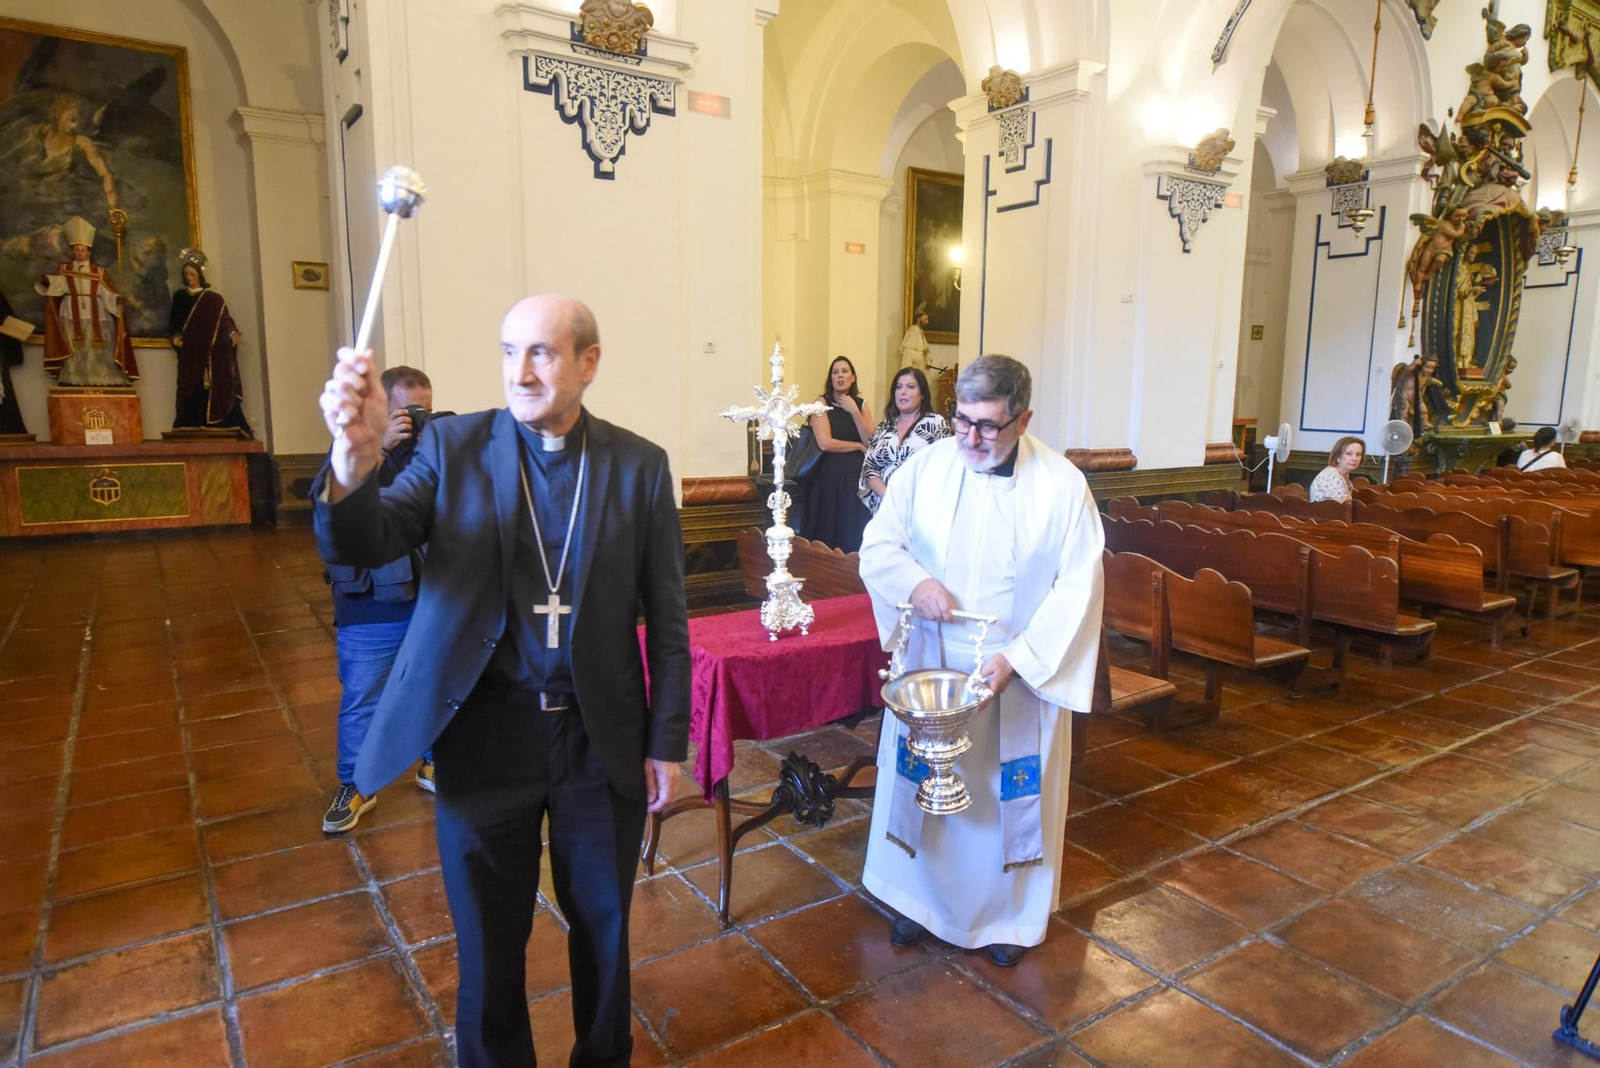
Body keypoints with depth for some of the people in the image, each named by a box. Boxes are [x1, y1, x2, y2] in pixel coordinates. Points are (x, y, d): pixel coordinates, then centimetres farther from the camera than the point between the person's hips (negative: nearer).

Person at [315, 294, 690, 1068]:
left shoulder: (640, 465, -5)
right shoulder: (454, 446, -4)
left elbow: (667, 618, -1)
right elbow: (360, 547, -15)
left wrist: (667, 742, 0)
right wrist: (353, 457, -35)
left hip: (601, 740, 1)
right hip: (484, 739, 0)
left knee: (602, 927, 20)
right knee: (488, 943, 17)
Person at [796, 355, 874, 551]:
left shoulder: (861, 403, 10)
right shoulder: (822, 402, -3)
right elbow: (825, 443, -15)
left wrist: (854, 411, -9)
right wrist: (858, 446, -5)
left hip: (857, 475, 4)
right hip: (829, 476, -4)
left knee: (855, 533, 5)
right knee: (828, 533, 0)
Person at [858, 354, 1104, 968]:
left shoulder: (1062, 485, -11)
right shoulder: (927, 466, -5)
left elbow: (1079, 585, -11)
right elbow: (877, 546, 1)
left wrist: (1018, 656, -19)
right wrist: (914, 581, -21)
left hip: (1020, 671, -1)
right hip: (930, 662, 2)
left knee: (1010, 793, 13)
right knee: (922, 782, 15)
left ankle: (1009, 913, 37)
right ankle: (920, 897, 39)